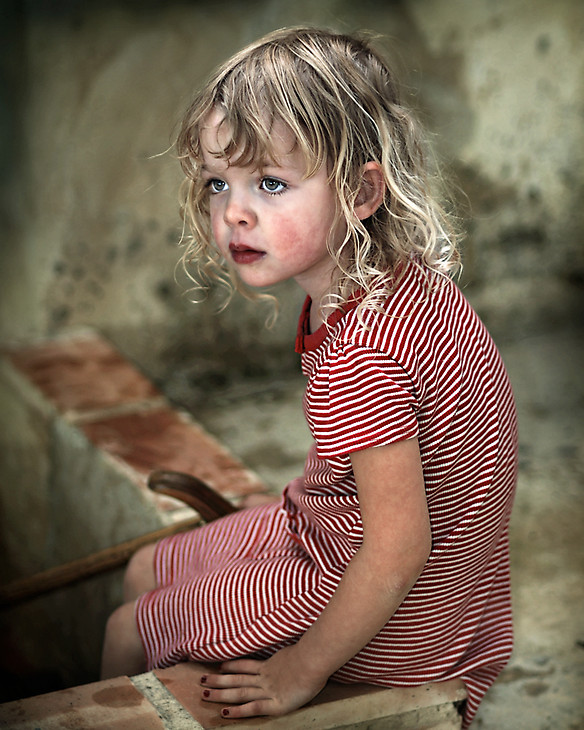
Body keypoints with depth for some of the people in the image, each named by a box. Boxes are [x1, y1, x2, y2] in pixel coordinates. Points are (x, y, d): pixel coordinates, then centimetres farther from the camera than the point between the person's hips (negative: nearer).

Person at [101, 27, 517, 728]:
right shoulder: (409, 279, -8)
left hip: (390, 620, -9)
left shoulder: (357, 356, -37)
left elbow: (399, 551, -32)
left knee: (128, 632, 8)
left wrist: (301, 672, -19)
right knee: (143, 572, 22)